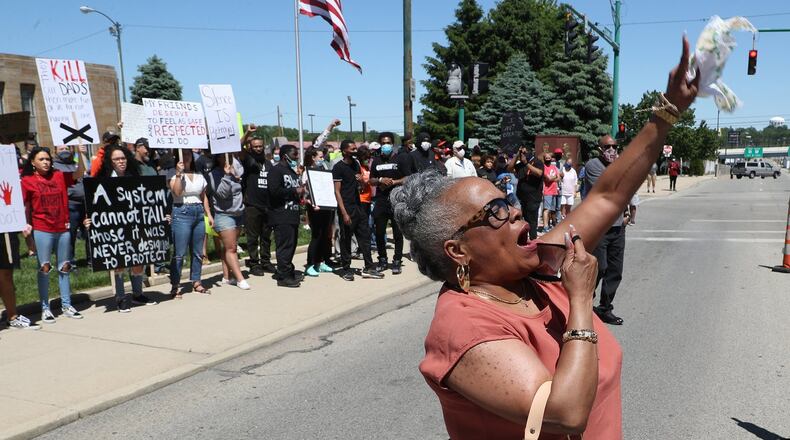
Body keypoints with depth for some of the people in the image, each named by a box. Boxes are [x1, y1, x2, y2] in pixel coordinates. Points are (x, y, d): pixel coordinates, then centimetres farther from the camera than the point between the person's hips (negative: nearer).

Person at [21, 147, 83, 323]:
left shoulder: (59, 176, 7)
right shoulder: (27, 180, -2)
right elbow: (24, 206, -3)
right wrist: (26, 224, -14)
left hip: (63, 229, 3)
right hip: (42, 230, -3)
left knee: (65, 267, 9)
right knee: (45, 268, 2)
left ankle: (66, 305, 19)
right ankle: (45, 308, 10)